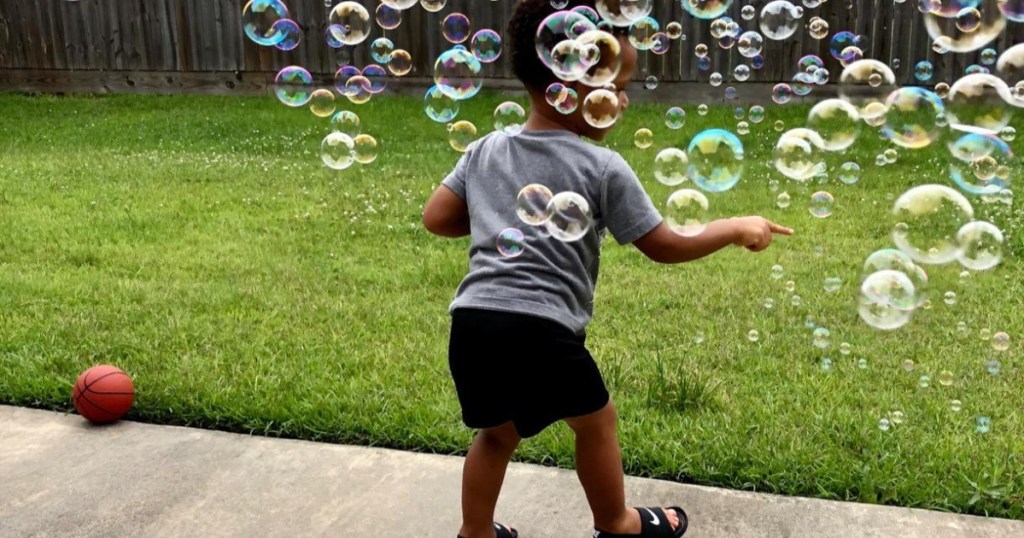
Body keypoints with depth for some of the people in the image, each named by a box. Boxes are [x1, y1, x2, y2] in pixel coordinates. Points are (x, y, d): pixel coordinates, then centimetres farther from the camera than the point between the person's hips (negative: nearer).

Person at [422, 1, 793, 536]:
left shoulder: (486, 149, 12)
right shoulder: (602, 168, -4)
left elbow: (436, 218, 13)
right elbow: (666, 247, 1)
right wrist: (738, 227, 14)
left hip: (472, 322, 5)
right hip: (541, 329, -5)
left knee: (497, 430, 28)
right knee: (595, 421, 22)